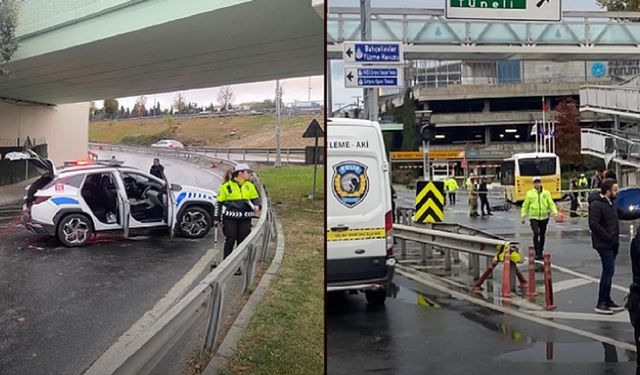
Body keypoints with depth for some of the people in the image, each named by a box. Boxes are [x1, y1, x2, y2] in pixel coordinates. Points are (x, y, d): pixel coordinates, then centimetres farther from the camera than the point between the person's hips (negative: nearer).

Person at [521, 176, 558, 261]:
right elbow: (525, 205, 5)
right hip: (533, 217, -2)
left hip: (544, 217, 2)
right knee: (536, 233, -18)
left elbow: (551, 204, 3)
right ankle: (537, 253, -13)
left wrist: (555, 212, -12)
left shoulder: (546, 193, 5)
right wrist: (523, 216, 3)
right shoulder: (529, 193, 1)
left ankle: (541, 252, 26)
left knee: (542, 235, 12)